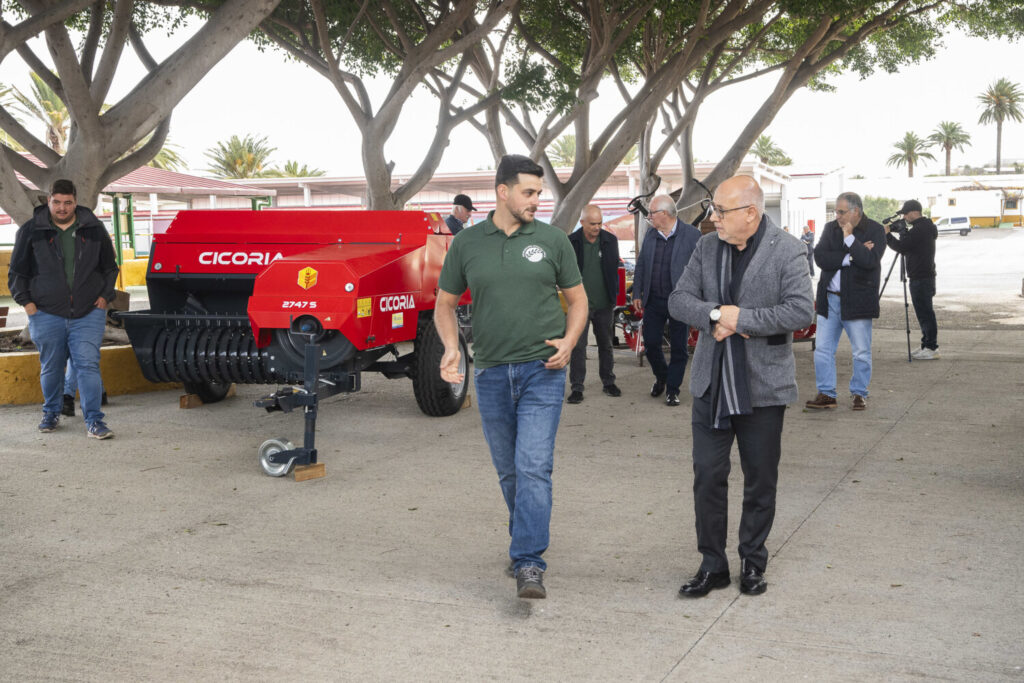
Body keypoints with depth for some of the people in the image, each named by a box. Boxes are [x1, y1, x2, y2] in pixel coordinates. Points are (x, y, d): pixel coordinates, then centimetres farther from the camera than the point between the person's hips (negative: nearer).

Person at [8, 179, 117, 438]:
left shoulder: (94, 230, 6)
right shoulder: (30, 232, 3)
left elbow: (110, 267, 16)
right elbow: (17, 272, 10)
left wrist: (105, 296, 5)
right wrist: (26, 301, -1)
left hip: (88, 313, 0)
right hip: (47, 314, 0)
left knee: (88, 364, -9)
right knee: (51, 368, 10)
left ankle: (94, 421, -6)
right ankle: (51, 413, 32)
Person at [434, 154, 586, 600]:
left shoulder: (553, 241, 2)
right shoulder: (467, 244, 4)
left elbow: (578, 299, 10)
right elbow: (445, 303, 11)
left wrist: (568, 341, -8)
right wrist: (451, 346, -7)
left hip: (542, 370, -2)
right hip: (491, 373, 2)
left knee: (534, 467, -12)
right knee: (508, 471, 13)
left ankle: (529, 564, -8)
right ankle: (525, 539, 35)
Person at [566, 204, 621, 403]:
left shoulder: (610, 240, 3)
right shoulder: (571, 242, -6)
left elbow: (614, 268, 11)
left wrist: (614, 295, 7)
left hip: (604, 304, 3)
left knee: (606, 344, 12)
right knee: (578, 345, -3)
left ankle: (608, 382, 24)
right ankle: (576, 387, 3)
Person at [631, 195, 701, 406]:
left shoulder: (692, 235, -8)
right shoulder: (650, 236, 8)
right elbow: (641, 266, 14)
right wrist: (637, 294, 9)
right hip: (653, 301, 4)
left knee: (678, 347, 4)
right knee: (650, 343, 7)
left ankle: (673, 389, 17)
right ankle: (661, 377, 33)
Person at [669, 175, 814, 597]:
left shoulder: (786, 250, -7)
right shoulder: (707, 247, 6)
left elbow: (801, 310, -17)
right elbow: (679, 300, 3)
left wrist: (741, 318, -19)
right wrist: (714, 316, -16)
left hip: (763, 384, -3)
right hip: (711, 384, 3)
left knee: (760, 480, 9)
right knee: (707, 476, 4)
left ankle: (753, 563, 26)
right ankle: (712, 565, 17)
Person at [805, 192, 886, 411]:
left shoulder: (875, 231, -3)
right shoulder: (830, 228, 8)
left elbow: (870, 261, -19)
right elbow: (820, 257, -7)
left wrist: (849, 238, -18)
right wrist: (850, 256, -16)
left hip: (857, 301, -4)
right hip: (829, 300, 4)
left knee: (861, 352, 4)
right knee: (822, 348, 4)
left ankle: (859, 394, 18)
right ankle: (826, 394, 12)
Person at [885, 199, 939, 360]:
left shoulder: (919, 230, -18)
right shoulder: (926, 227, 15)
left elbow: (900, 246, -19)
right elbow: (907, 247, 19)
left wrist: (887, 234, -6)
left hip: (920, 278, -11)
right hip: (926, 275, 11)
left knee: (925, 313, -7)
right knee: (925, 312, 15)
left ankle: (931, 348, -4)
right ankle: (928, 345, 21)